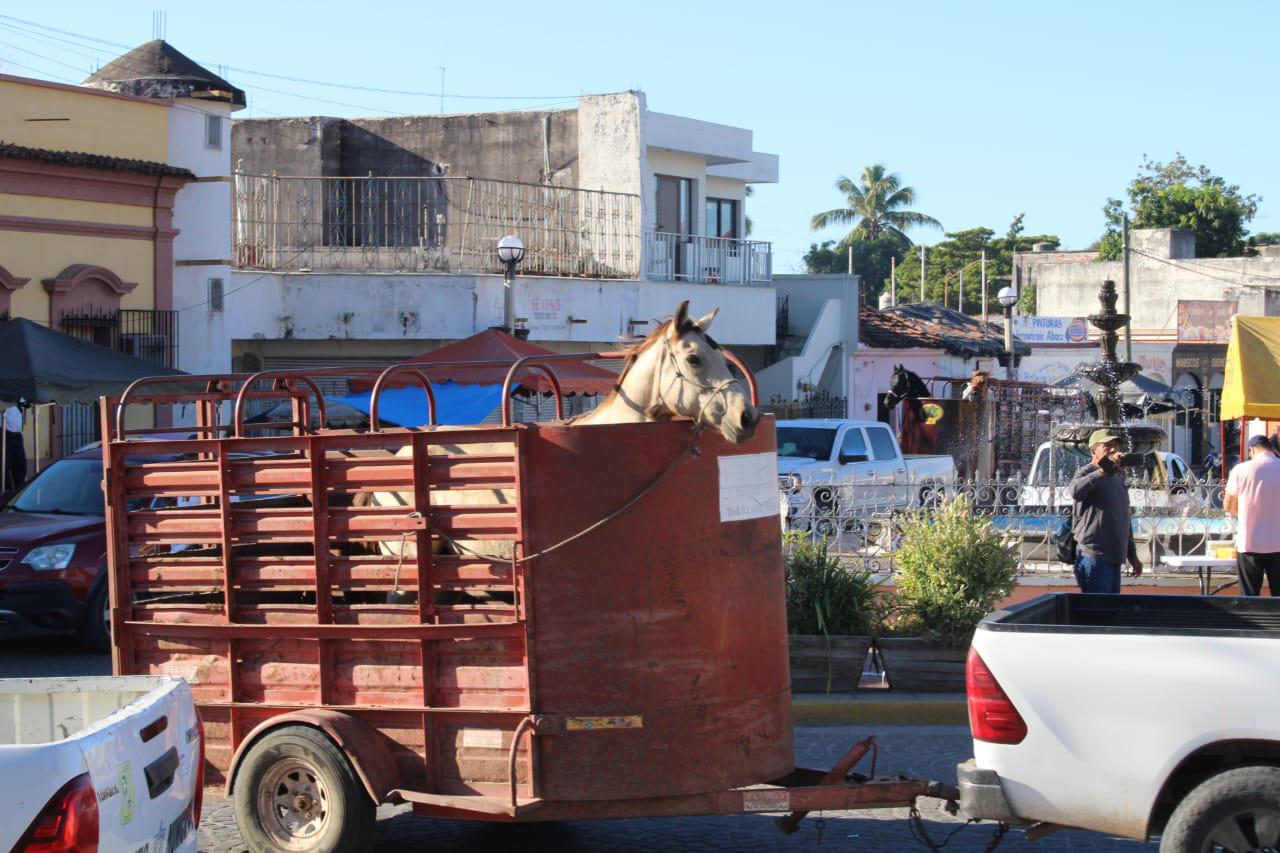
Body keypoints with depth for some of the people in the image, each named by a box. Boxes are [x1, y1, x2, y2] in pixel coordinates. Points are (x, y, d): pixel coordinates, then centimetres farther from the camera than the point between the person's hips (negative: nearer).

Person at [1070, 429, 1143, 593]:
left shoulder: (1118, 477, 19)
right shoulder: (1087, 473, -8)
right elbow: (1076, 491, -35)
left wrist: (1132, 555, 25)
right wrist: (1103, 471, -47)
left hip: (1114, 559, 9)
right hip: (1094, 558, -9)